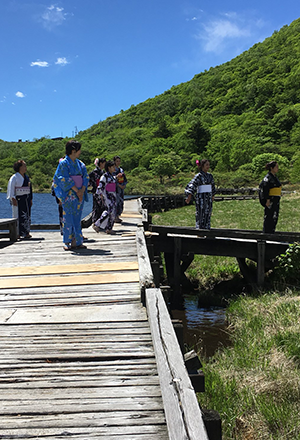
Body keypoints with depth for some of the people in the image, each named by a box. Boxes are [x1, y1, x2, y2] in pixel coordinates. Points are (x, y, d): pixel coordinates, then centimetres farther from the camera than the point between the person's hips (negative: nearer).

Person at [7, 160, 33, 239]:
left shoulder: (26, 177, 14)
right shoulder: (14, 177, -6)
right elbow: (11, 188, -9)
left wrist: (30, 199, 16)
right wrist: (13, 199, -16)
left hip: (26, 200, 7)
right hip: (18, 200, -7)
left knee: (27, 216, 6)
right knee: (18, 216, -5)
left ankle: (26, 233, 12)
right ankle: (17, 234, -1)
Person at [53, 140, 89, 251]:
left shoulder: (80, 164, 13)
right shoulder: (64, 163, -5)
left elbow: (85, 177, 8)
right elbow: (65, 179, -12)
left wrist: (82, 190, -7)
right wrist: (76, 190, -14)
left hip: (79, 195, 6)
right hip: (68, 195, -6)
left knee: (77, 218, 5)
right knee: (68, 218, -3)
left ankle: (76, 241, 9)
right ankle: (67, 242, 5)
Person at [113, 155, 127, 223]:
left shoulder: (121, 170, 17)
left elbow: (125, 179, 16)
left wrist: (124, 185, -2)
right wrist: (119, 185, -18)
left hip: (121, 188, 7)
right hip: (115, 188, -7)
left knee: (121, 203, 6)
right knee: (117, 202, -12)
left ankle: (117, 217, 13)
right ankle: (115, 218, -10)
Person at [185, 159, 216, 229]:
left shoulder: (210, 175, 11)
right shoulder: (198, 176, -9)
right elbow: (192, 185, -16)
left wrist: (213, 196, 31)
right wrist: (189, 197, -26)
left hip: (208, 198, 7)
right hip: (201, 198, -7)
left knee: (208, 216, 8)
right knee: (201, 216, -3)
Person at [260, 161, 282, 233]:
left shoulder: (274, 177, 16)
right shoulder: (268, 177, -13)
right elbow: (264, 188, -20)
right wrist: (267, 200, -24)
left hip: (276, 201, 10)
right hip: (270, 200, -10)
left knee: (274, 218, 13)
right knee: (269, 218, -6)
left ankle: (271, 233, 20)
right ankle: (266, 233, 0)